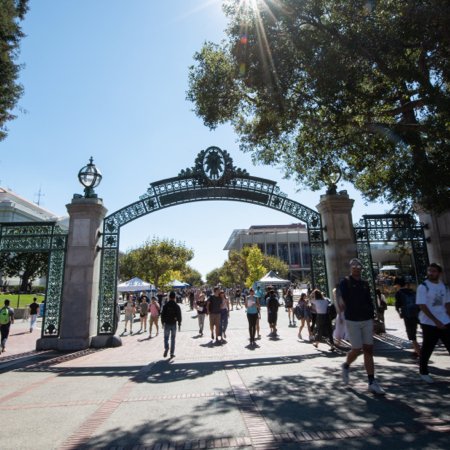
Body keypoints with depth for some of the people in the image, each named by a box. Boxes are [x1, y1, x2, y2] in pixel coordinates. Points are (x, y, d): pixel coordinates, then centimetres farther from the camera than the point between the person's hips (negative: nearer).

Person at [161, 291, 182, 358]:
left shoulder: (165, 305, -5)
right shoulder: (177, 306, -4)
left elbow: (162, 314, -1)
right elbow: (179, 315, -3)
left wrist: (162, 322, 12)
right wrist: (179, 324, 5)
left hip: (167, 324, 0)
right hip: (174, 324, 1)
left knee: (166, 337, 11)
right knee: (173, 339, 10)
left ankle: (166, 348, -14)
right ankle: (172, 353, 10)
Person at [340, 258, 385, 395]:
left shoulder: (365, 283, 12)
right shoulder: (345, 282, -4)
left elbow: (370, 302, 12)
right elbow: (345, 301, -9)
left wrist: (372, 319, 8)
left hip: (367, 320, 5)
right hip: (352, 321, -5)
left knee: (369, 350, 3)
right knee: (357, 349, -2)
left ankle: (372, 382, 7)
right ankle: (346, 366, 28)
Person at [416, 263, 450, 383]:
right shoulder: (423, 287, -10)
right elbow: (422, 306, -15)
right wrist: (436, 321, -19)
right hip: (429, 323, -5)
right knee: (427, 349, 3)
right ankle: (424, 372, 18)